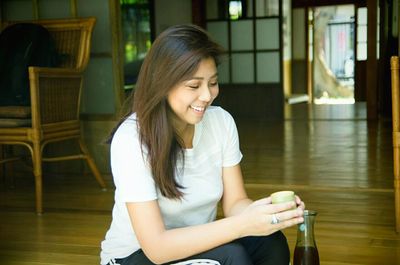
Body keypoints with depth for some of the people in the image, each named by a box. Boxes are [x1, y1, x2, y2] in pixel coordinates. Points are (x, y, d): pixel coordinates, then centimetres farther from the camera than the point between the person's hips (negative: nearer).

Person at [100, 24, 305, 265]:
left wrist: (270, 213, -27)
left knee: (271, 243, -22)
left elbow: (234, 202, -4)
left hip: (198, 245, 5)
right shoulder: (131, 138, -24)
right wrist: (243, 225, -37)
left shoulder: (222, 121, -8)